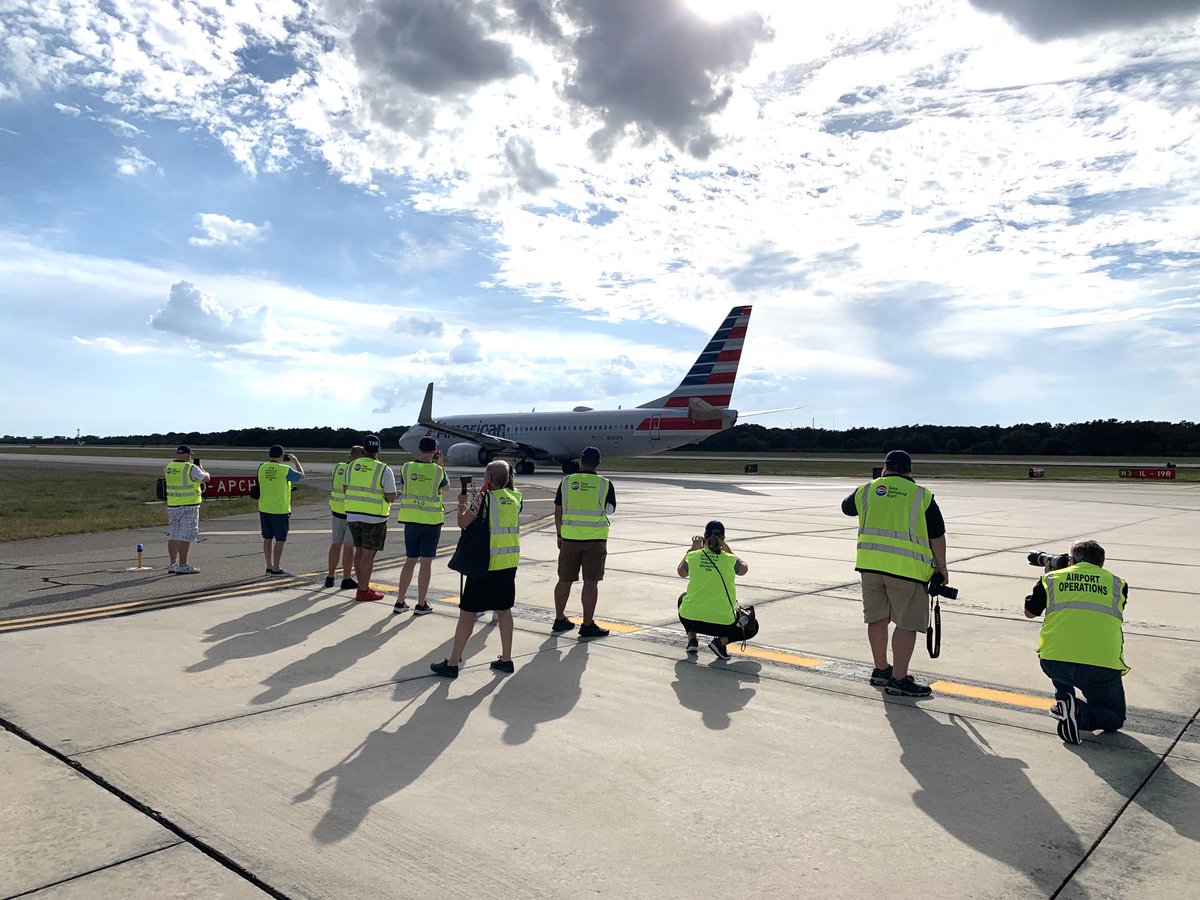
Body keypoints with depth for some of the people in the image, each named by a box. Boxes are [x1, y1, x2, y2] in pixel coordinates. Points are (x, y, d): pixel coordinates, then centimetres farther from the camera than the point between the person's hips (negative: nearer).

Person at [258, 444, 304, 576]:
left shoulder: (262, 468, -1)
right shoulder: (285, 470, -15)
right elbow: (301, 475, 1)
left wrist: (269, 460, 20)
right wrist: (295, 461, 14)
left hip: (264, 509, 6)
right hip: (280, 510, -6)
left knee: (267, 539, 14)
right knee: (280, 540, 1)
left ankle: (269, 567, 22)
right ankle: (276, 569, 2)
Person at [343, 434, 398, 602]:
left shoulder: (352, 466, 2)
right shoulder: (384, 470, -12)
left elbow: (346, 489, 12)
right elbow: (391, 497, -12)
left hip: (353, 515, 5)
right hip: (374, 518, -5)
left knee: (360, 551, 16)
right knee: (368, 554, 1)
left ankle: (363, 586, 25)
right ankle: (363, 591, 6)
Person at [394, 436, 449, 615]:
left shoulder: (406, 467, -5)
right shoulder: (437, 470, -9)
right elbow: (446, 487, 10)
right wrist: (440, 465, 13)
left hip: (411, 519, 3)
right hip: (432, 521, -3)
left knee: (410, 561, 13)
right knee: (426, 563, 4)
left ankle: (400, 602, 17)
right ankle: (421, 604, 8)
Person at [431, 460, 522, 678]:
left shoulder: (484, 496, -11)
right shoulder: (515, 498, 7)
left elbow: (463, 523, -10)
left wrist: (462, 504, 9)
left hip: (487, 563, -6)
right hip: (510, 562, 6)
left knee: (467, 612, 0)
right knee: (504, 610, 16)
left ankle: (453, 663, 5)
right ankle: (506, 659, 21)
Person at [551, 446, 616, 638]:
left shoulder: (566, 482, 2)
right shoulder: (605, 484, -3)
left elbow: (558, 512, 6)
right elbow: (610, 509, 8)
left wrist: (560, 536, 16)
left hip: (570, 538, 3)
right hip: (595, 539, -2)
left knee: (565, 580, 13)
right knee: (591, 582, 1)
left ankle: (559, 619, 26)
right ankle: (587, 625, 4)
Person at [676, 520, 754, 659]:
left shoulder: (693, 556, -2)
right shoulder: (730, 560, -6)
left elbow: (681, 573, 21)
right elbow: (744, 569, 19)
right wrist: (727, 549, 22)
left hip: (690, 619, 2)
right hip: (723, 623, -2)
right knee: (752, 626, 25)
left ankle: (691, 639, 20)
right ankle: (721, 641, -1)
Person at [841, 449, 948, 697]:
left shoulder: (866, 490, 9)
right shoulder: (922, 495, 1)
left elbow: (847, 507, 29)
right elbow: (937, 536, 2)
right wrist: (941, 566, 13)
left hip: (869, 563, 4)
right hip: (906, 567, -4)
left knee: (877, 618, 16)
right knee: (907, 624, 3)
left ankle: (881, 671, 27)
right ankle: (899, 680, 4)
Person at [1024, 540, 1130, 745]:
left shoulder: (1052, 578, 12)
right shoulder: (1117, 584, 13)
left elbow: (1030, 612, 26)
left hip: (1054, 664, 1)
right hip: (1102, 667, -1)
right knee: (1114, 718, 22)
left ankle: (1063, 699, 23)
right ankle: (1078, 713, -8)